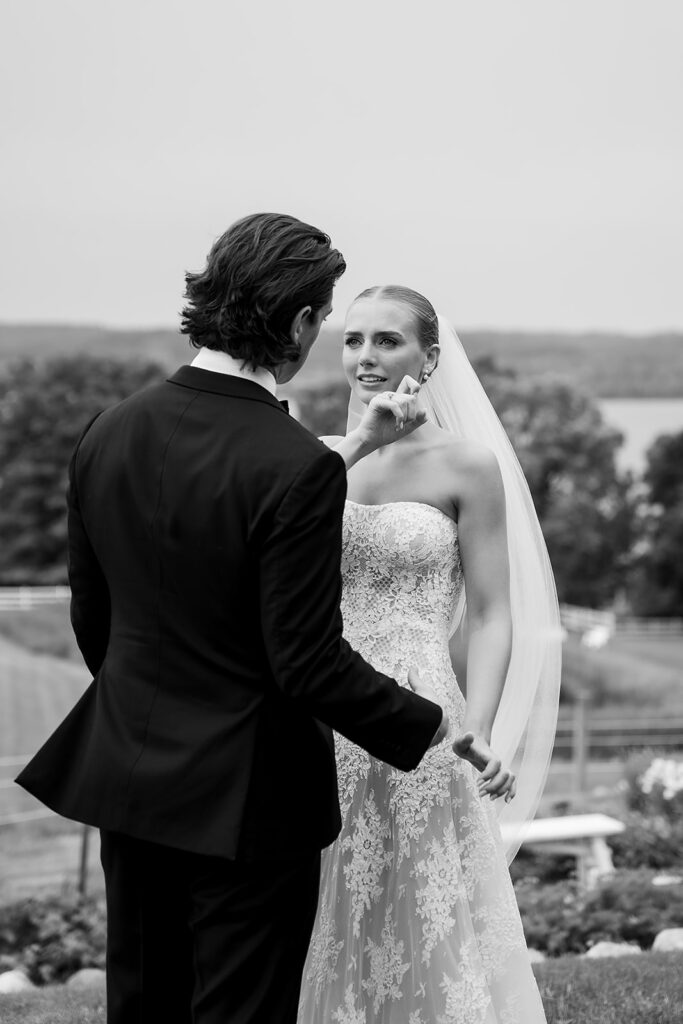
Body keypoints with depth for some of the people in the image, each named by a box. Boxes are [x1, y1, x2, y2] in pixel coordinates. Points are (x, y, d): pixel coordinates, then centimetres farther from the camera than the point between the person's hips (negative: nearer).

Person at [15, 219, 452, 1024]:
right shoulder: (297, 467, -23)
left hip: (126, 778, 6)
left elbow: (92, 616, 8)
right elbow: (309, 663, -20)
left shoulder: (107, 433, -2)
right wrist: (420, 724, -4)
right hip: (246, 802, -6)